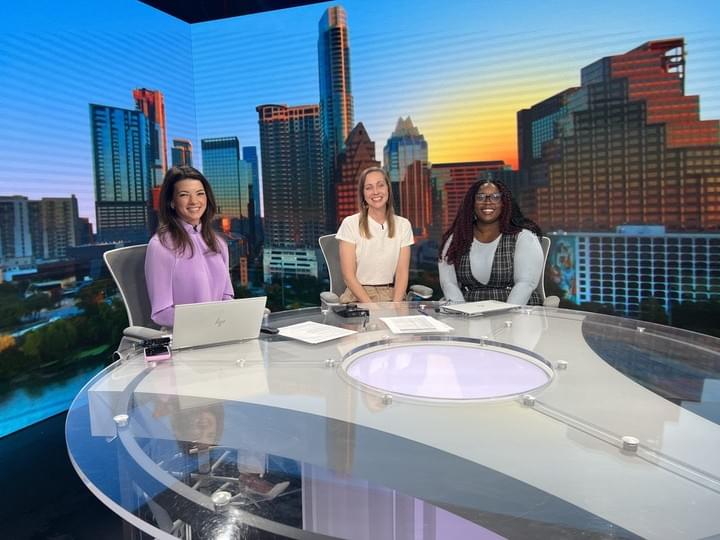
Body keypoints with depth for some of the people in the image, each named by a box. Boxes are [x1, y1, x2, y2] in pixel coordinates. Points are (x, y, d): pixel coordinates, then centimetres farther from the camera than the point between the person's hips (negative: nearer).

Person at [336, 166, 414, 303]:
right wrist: (371, 306, -17)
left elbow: (402, 272, 0)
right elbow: (349, 275, -7)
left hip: (391, 296, 2)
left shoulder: (403, 225, 6)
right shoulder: (350, 224, -2)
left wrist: (395, 305, -15)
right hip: (358, 297, -2)